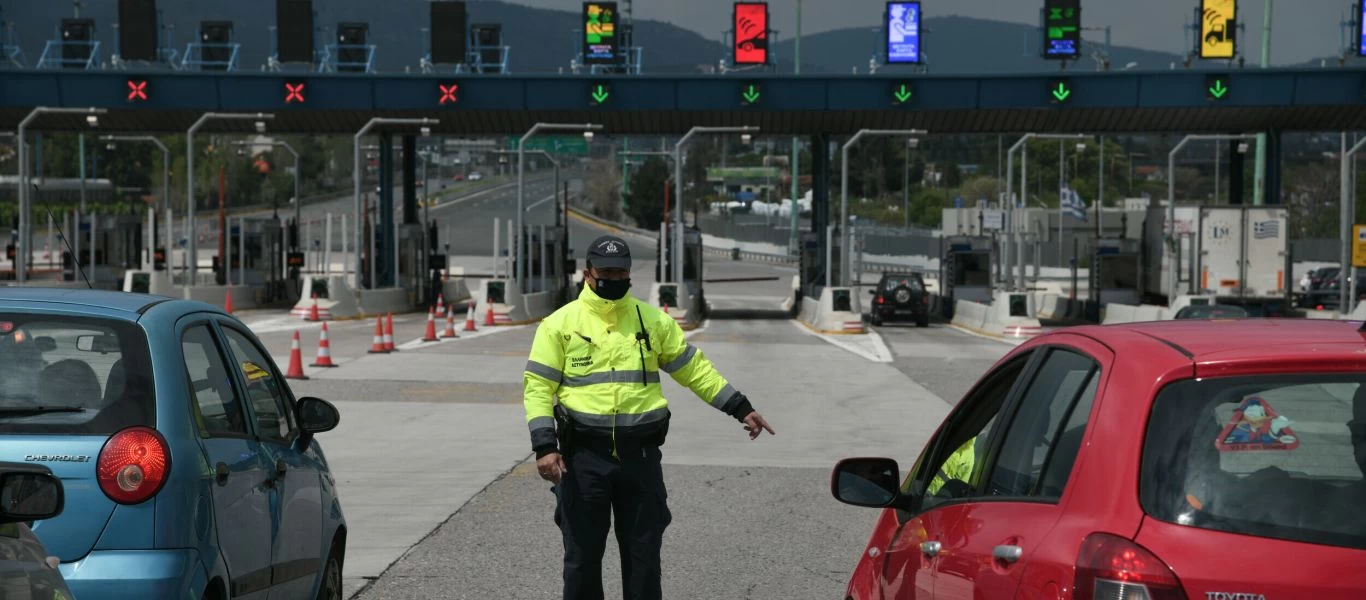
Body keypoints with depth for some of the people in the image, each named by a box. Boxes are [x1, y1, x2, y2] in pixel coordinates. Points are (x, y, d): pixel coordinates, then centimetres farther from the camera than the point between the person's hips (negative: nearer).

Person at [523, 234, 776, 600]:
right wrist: (545, 447, -15)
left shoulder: (653, 321, 8)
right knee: (582, 553, 4)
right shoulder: (560, 324, -1)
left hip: (640, 455, 2)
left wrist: (741, 409, 11)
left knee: (643, 553, 7)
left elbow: (694, 369, 14)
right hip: (584, 457, -2)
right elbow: (538, 388, -4)